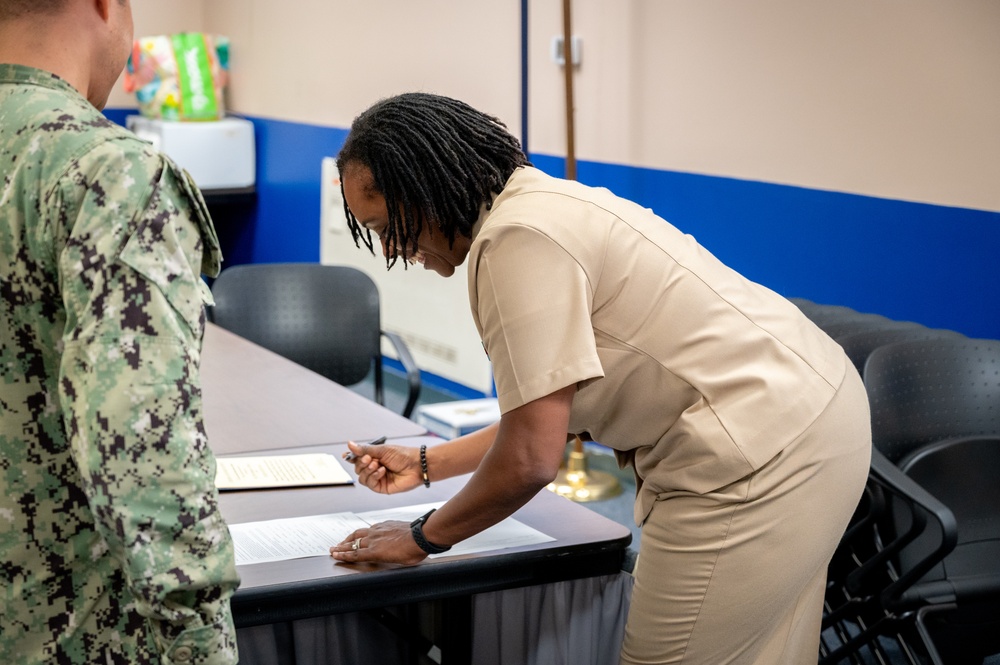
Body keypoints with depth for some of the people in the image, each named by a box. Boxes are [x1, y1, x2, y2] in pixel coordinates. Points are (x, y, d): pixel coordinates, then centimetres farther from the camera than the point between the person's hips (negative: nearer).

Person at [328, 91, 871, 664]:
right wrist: (427, 465, 20)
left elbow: (531, 459, -20)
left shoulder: (519, 238, -18)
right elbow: (548, 414, 20)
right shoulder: (545, 204, 15)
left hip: (759, 458, -11)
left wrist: (422, 538, -4)